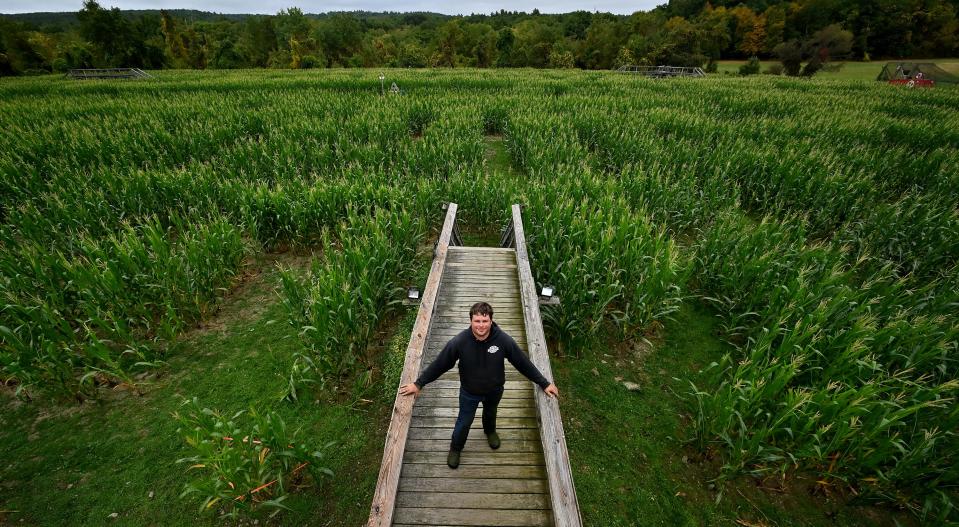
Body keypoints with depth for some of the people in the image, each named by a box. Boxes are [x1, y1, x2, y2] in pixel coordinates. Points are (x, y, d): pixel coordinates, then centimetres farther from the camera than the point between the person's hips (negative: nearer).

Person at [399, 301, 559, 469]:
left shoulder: (503, 340, -30)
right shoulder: (459, 341, -31)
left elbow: (523, 363, -17)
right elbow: (439, 364, -18)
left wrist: (544, 384, -10)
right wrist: (418, 384, -13)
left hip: (494, 390, 1)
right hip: (469, 392, -1)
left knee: (490, 413, 31)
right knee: (464, 422, 20)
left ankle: (490, 431, 67)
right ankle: (455, 448, 53)